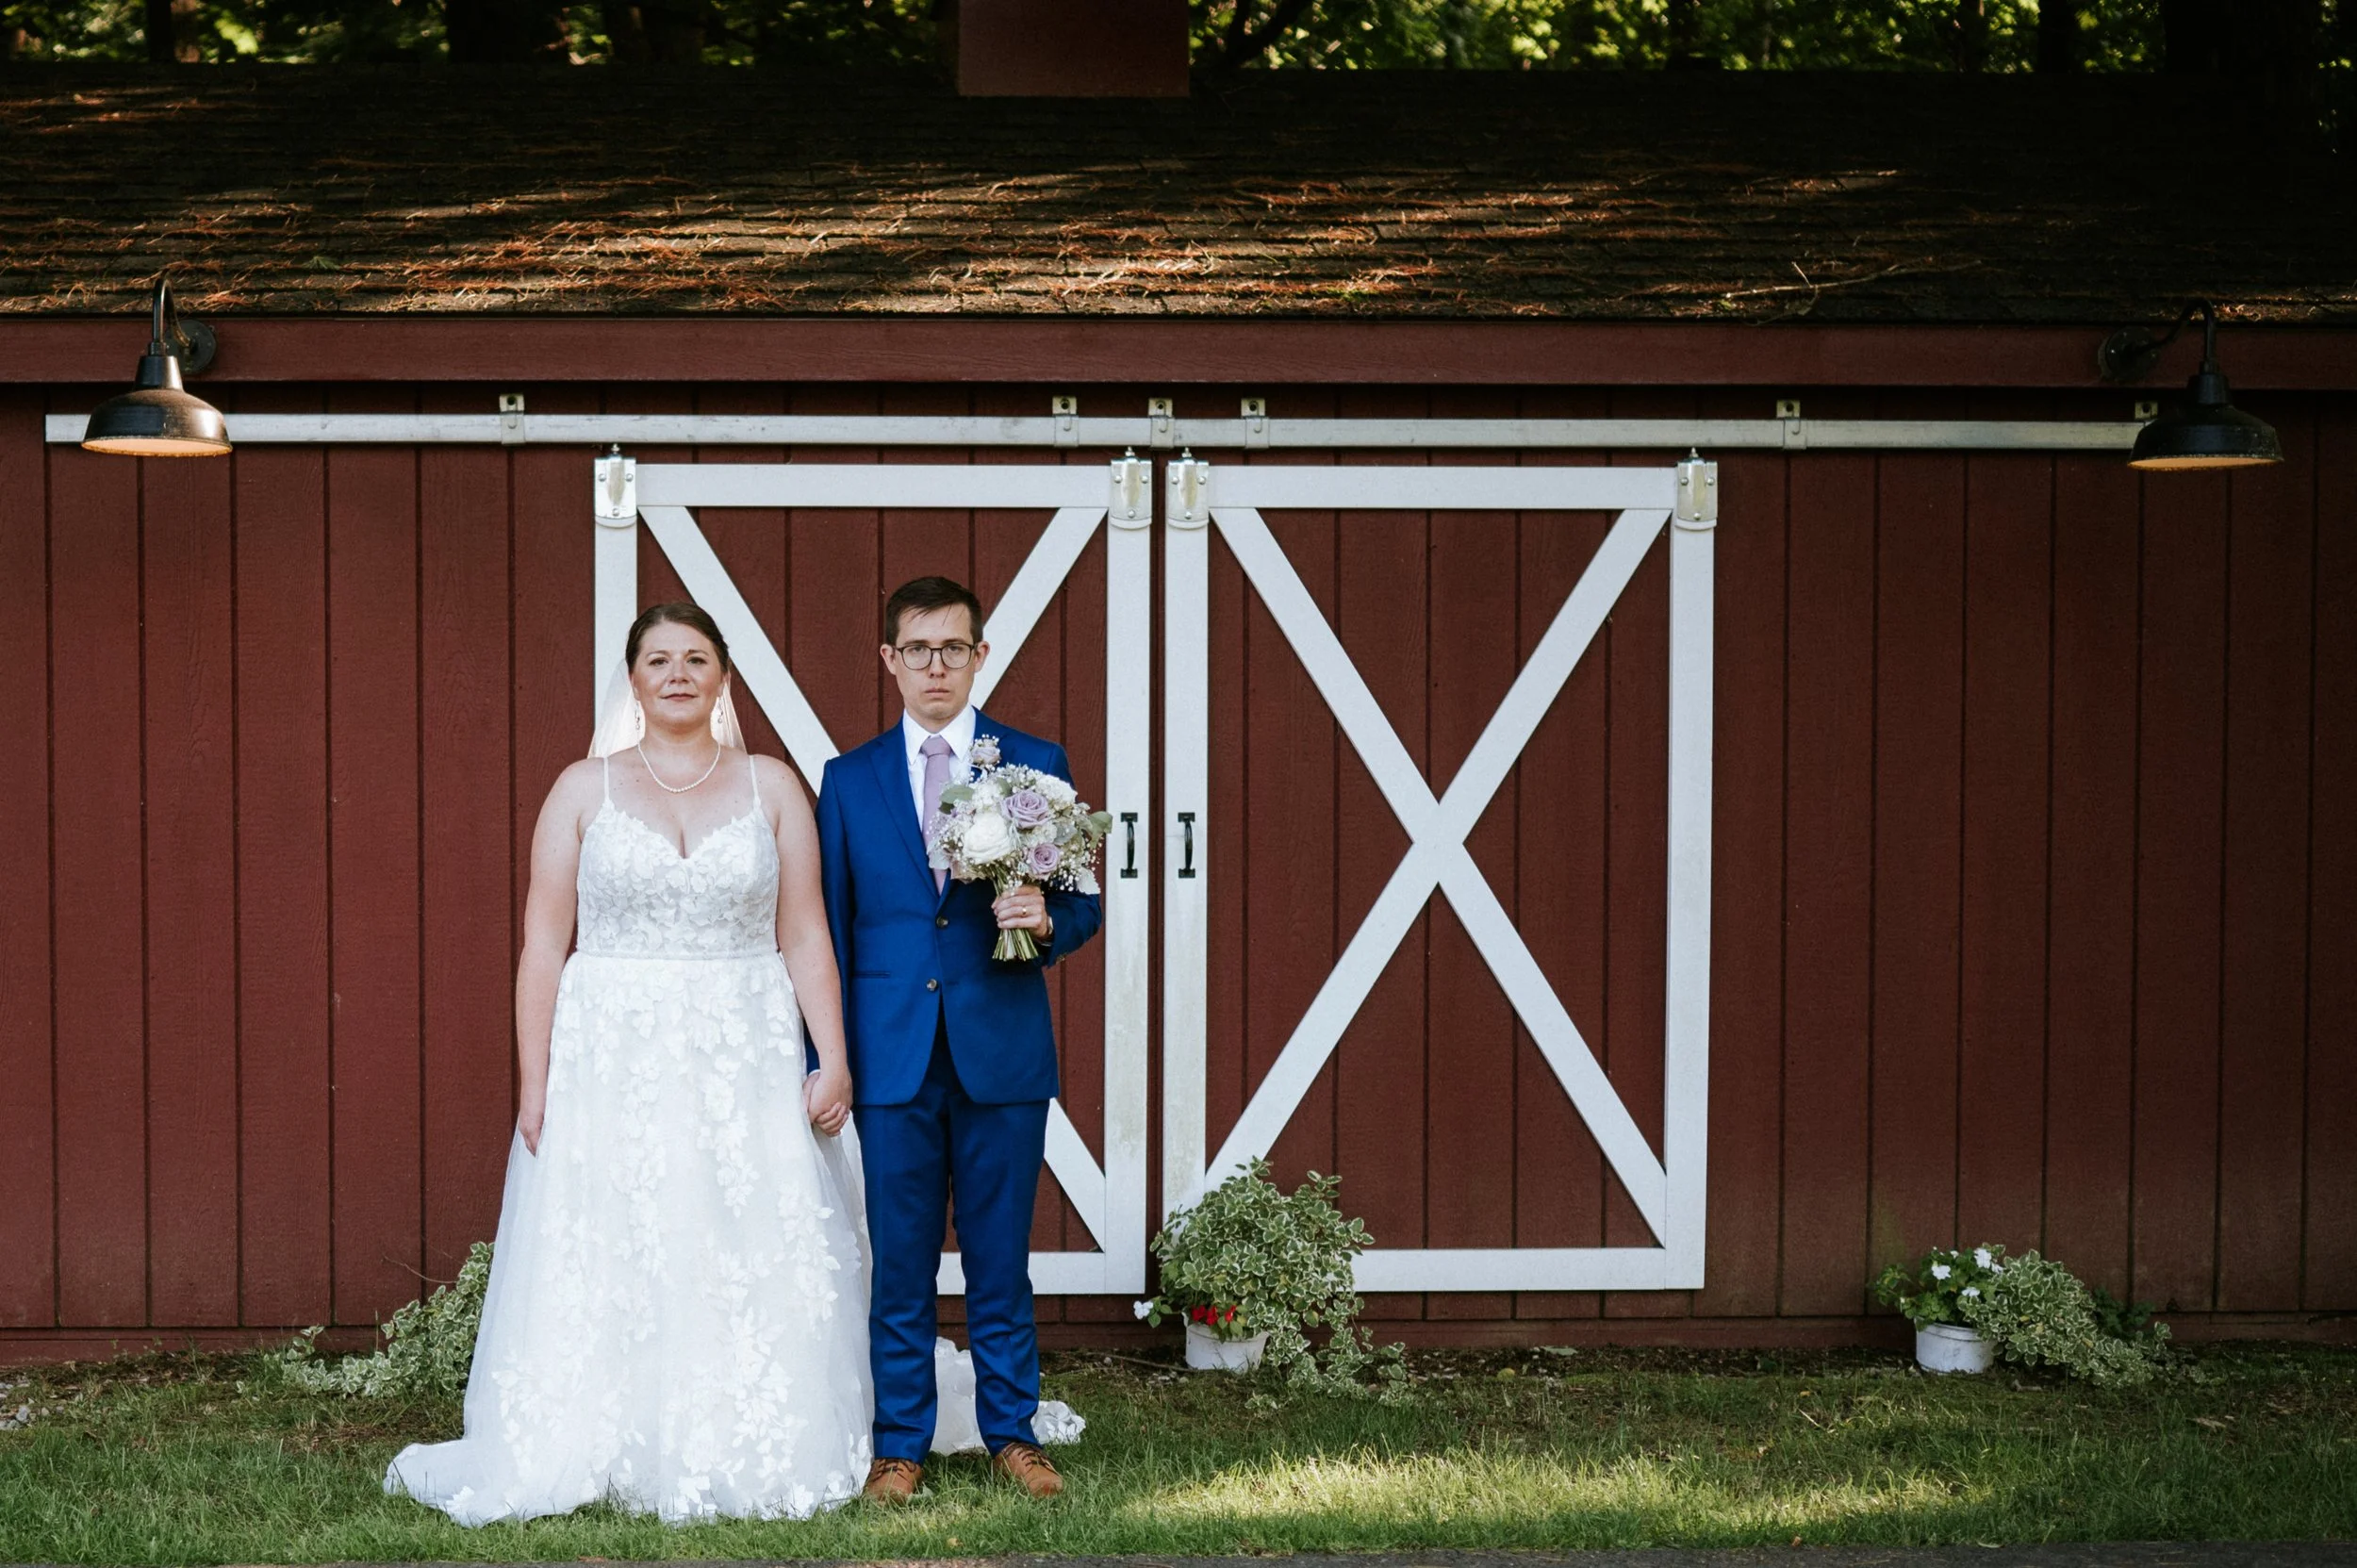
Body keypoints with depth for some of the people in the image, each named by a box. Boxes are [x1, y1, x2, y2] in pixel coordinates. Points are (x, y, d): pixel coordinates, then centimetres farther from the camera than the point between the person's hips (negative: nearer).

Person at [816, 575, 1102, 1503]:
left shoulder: (1037, 765, 5)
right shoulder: (849, 781, 8)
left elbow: (1083, 905, 7)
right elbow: (828, 931, 8)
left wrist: (1045, 921, -17)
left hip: (1002, 1050, 0)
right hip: (891, 1053, 0)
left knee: (1000, 1256, 6)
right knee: (899, 1260, 5)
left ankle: (1011, 1433, 19)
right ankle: (900, 1444, 15)